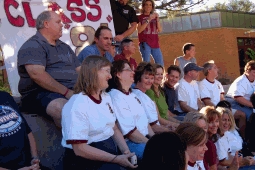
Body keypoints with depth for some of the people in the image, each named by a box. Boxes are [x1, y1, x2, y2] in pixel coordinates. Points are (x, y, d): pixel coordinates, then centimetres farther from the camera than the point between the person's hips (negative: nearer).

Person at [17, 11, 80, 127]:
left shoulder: (64, 47, 23)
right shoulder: (32, 46, -3)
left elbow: (79, 70, 21)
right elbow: (37, 74, -18)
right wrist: (66, 92, -21)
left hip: (72, 91, 8)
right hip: (41, 93, -8)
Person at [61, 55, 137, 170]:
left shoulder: (106, 97, 10)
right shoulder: (77, 105, -17)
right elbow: (80, 149, -20)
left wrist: (126, 152, -5)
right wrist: (116, 159, -20)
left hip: (110, 152, 7)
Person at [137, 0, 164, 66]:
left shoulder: (154, 17, 17)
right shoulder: (140, 17, 5)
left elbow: (160, 30, 9)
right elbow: (139, 30, -9)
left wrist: (157, 19, -4)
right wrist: (148, 20, -14)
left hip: (155, 43, 5)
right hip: (145, 43, -5)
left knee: (160, 64, 0)